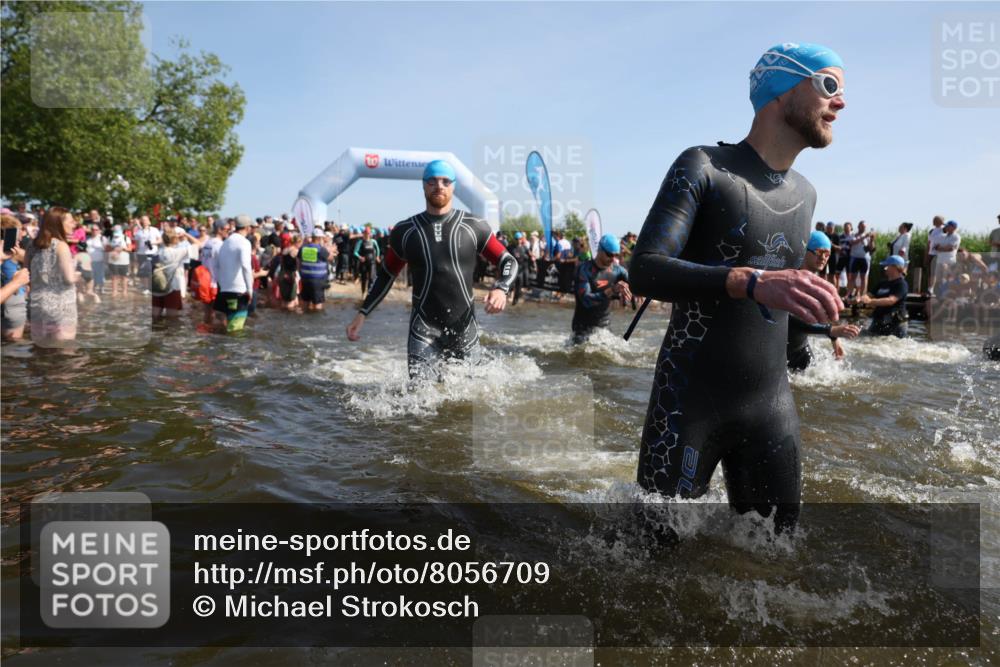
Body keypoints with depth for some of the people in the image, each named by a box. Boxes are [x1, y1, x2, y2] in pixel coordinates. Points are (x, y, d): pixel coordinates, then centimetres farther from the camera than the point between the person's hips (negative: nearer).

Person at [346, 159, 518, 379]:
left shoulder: (474, 227, 0)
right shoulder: (405, 231, 2)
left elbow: (508, 261, 5)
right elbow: (386, 275, 13)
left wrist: (501, 289, -17)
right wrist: (362, 314, 7)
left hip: (464, 327, 1)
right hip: (423, 328, -1)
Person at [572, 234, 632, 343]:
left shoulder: (617, 269, 2)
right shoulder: (584, 269, -14)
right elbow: (586, 300, -25)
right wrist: (612, 291, -37)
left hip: (605, 326, 5)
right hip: (584, 327, -5)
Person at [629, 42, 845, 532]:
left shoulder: (804, 193, 13)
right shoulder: (703, 167, -8)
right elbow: (644, 271, -21)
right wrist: (752, 282, -34)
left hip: (772, 404, 6)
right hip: (688, 403, -6)